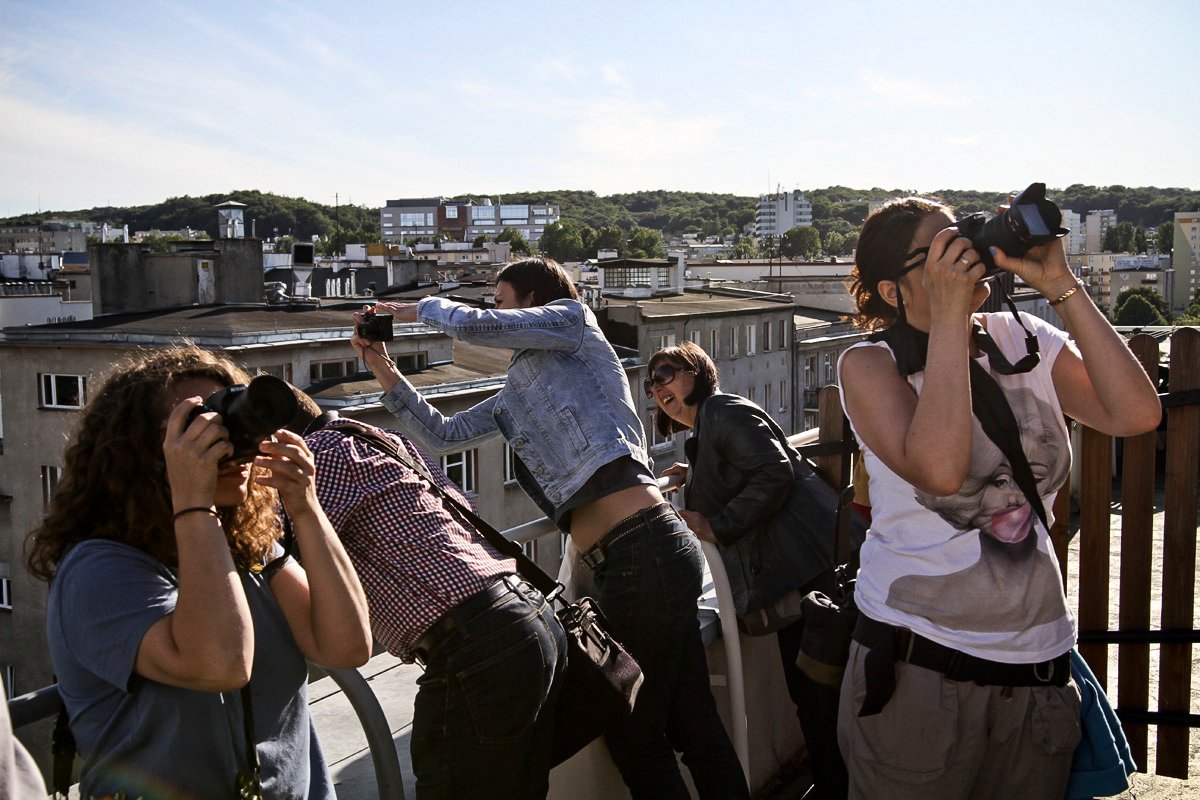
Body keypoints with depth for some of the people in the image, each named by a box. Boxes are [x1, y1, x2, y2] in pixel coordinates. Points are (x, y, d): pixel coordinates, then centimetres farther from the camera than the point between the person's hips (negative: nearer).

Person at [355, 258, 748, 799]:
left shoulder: (572, 319, 5)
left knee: (634, 738, 0)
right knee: (694, 728, 14)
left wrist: (421, 308, 14)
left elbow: (473, 325, -6)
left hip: (642, 552, -9)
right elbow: (444, 435, 27)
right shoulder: (518, 392, 28)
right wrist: (386, 373, 20)